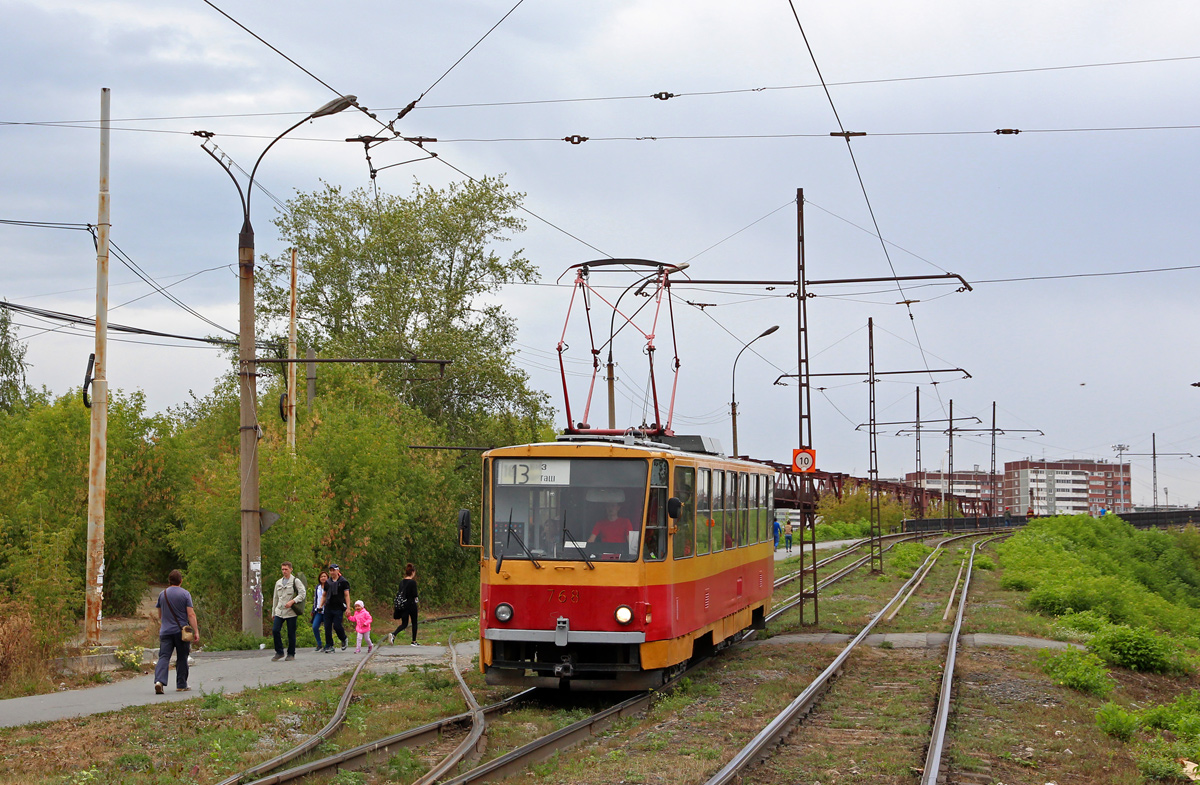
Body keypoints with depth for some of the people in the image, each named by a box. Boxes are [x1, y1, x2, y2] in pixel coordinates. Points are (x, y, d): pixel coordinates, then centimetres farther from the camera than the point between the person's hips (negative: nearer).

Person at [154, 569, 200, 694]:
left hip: (165, 631, 2)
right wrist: (196, 631, -10)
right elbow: (191, 614, -10)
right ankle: (181, 685, 15)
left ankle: (159, 680, -23)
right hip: (181, 631, -2)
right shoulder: (185, 594, -4)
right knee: (182, 658, 9)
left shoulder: (162, 594, 8)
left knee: (164, 657, -3)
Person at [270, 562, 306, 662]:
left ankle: (291, 654, 11)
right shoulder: (278, 582, 18)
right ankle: (279, 652, 3)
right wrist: (273, 613, 22)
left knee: (291, 633, -1)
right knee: (275, 630, -9)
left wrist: (292, 601, -20)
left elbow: (302, 594, -8)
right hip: (279, 611, 5)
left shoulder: (295, 581, 1)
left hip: (291, 612, -5)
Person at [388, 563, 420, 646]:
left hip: (403, 605, 5)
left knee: (404, 624, 10)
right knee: (414, 623, 12)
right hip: (411, 604, -5)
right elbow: (414, 594, -16)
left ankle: (393, 634, -16)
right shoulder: (413, 582, -14)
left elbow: (400, 593, 10)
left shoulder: (402, 582, 6)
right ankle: (414, 641, 15)